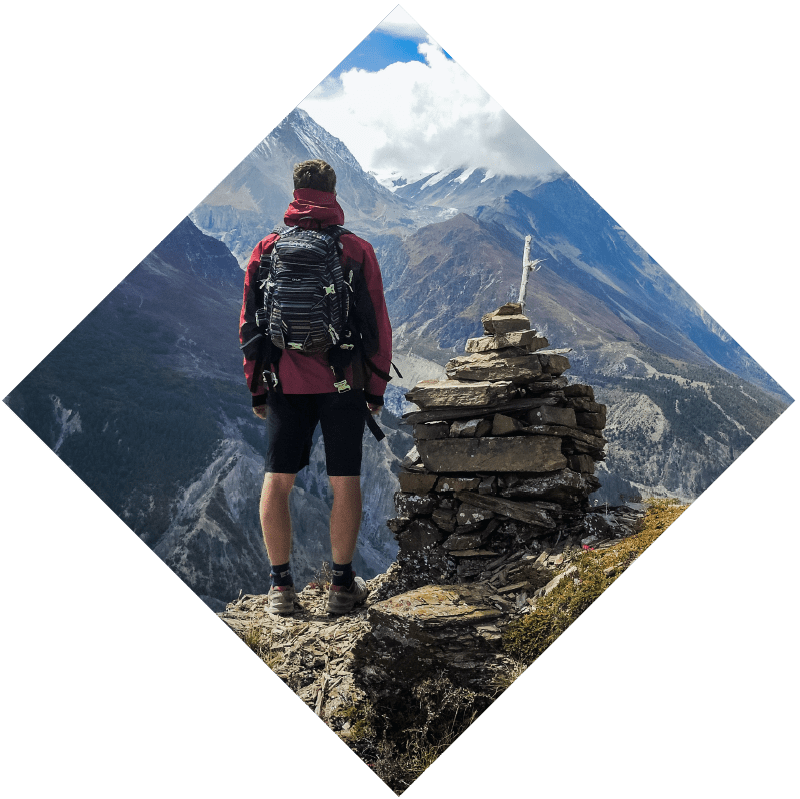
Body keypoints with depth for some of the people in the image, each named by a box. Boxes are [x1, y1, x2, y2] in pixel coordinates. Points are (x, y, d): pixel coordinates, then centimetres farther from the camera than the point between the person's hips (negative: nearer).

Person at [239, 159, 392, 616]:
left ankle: (282, 586, 13)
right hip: (344, 385, -1)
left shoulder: (267, 249, 4)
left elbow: (249, 324, 6)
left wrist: (256, 388, 13)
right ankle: (343, 585, 15)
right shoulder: (357, 250, -1)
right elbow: (377, 324, -1)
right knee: (345, 483, 7)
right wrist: (377, 388, 6)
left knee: (278, 482, 10)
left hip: (286, 386, 2)